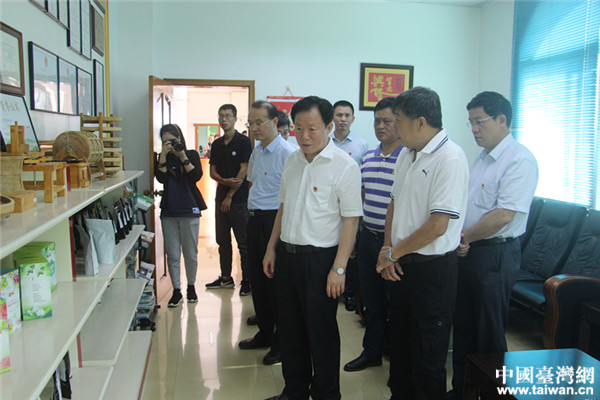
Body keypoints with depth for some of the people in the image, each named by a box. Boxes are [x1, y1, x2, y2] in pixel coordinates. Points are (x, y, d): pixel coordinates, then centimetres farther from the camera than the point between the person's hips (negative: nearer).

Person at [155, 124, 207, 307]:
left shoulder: (192, 154, 3)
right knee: (172, 254, 2)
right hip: (168, 211, 2)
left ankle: (191, 286, 24)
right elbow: (161, 178, -9)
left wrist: (183, 156, -16)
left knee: (191, 253, 7)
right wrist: (163, 155, -14)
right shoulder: (162, 158, 8)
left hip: (189, 210, -1)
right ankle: (176, 290, 12)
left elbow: (197, 176, -12)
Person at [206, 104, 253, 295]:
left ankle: (247, 280, 7)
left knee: (243, 242, -2)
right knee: (222, 240, 12)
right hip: (221, 197, 7)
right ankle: (226, 277, 24)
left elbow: (243, 171, -10)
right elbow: (212, 172, 11)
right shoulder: (216, 144, 13)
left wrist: (230, 195, -10)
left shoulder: (243, 141, -5)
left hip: (239, 199, -6)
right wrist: (225, 181, -10)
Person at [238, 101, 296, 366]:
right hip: (254, 220, 9)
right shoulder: (256, 152, 13)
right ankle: (265, 332, 33)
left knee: (276, 282, 1)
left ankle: (282, 342, 16)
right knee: (258, 280, 17)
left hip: (274, 221, -9)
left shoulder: (287, 153, -15)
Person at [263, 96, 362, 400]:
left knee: (321, 333, 7)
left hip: (319, 258, -6)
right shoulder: (292, 161, 8)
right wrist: (271, 248, 13)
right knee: (290, 329, 17)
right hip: (286, 255, 7)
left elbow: (351, 220, -14)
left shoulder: (344, 166, -12)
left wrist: (339, 268, -18)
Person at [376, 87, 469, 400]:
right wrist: (388, 250, 1)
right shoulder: (406, 154, 8)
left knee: (427, 352, 7)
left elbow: (438, 225, -23)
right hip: (401, 265, 8)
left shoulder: (450, 158, -19)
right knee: (399, 342, 21)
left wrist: (393, 252, -12)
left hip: (432, 268, -8)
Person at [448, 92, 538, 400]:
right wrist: (459, 239, 1)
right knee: (463, 327, 17)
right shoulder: (482, 158, 14)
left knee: (489, 333, 5)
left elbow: (504, 215, -22)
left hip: (495, 254, -8)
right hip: (466, 250, 9)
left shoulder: (520, 160, -14)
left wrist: (465, 236, -11)